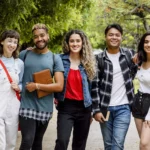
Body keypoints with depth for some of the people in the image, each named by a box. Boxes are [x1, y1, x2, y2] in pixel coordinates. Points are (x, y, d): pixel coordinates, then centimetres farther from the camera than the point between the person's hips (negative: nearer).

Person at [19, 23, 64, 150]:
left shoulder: (55, 58, 1)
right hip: (27, 106, -1)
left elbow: (59, 86, -6)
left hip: (45, 108, 1)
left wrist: (37, 86, -12)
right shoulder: (24, 54, 3)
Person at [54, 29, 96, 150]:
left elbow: (92, 85, 10)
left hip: (84, 107, 3)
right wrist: (55, 96, -3)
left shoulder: (88, 62, 5)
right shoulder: (61, 59, -1)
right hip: (66, 106, -2)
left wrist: (93, 109, 9)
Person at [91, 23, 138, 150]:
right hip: (105, 107, 0)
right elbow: (94, 85, -4)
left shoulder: (129, 54, 1)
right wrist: (96, 109, -9)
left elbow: (134, 71, 21)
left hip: (123, 107, 0)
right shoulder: (99, 59, -2)